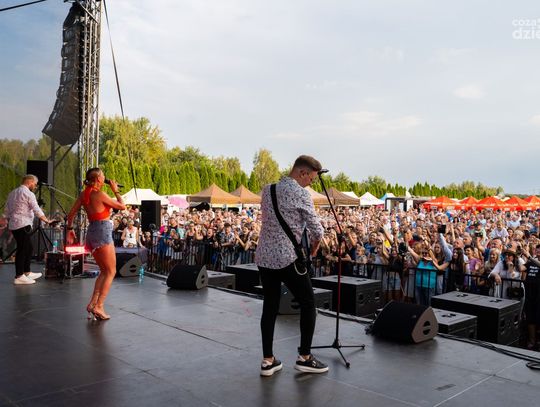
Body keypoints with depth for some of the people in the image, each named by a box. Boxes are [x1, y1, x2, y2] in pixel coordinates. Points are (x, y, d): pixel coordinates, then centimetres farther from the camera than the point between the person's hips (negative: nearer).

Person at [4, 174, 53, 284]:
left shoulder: (12, 193, 17)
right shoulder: (28, 194, -9)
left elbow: (7, 212, 18)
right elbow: (37, 210, -12)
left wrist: (9, 223, 24)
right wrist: (47, 221, -5)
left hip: (13, 225, 9)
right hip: (23, 225, -9)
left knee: (28, 248, 17)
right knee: (22, 250, -6)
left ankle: (27, 272, 22)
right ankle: (19, 277, -4)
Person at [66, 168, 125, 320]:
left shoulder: (84, 194, 7)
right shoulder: (100, 195, -14)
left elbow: (71, 214, 11)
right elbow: (122, 206, -7)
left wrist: (69, 229, 20)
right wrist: (116, 191, 4)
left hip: (92, 232, 8)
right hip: (103, 233, -8)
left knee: (104, 271, 18)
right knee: (111, 272, -1)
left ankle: (92, 303, 11)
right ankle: (99, 306, -8)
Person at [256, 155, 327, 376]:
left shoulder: (267, 190, 10)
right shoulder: (300, 193, -10)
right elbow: (317, 229, -8)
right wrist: (314, 247, 11)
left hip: (264, 256, 7)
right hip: (288, 257, -7)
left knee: (270, 306, 11)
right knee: (308, 304, 8)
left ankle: (268, 360, 14)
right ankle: (304, 357, 14)